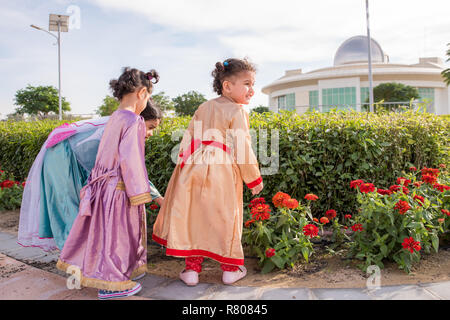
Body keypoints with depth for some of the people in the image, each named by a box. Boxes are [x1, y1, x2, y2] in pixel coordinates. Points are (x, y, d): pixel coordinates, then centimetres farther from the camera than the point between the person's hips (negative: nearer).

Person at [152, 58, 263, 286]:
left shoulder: (203, 108, 13)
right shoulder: (237, 112, -6)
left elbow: (188, 139, 12)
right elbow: (242, 149, -9)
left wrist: (183, 166, 16)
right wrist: (254, 179, 1)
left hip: (195, 169, 5)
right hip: (222, 175, -5)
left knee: (194, 216, 10)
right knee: (225, 219, 8)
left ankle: (192, 269, 18)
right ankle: (230, 269, 23)